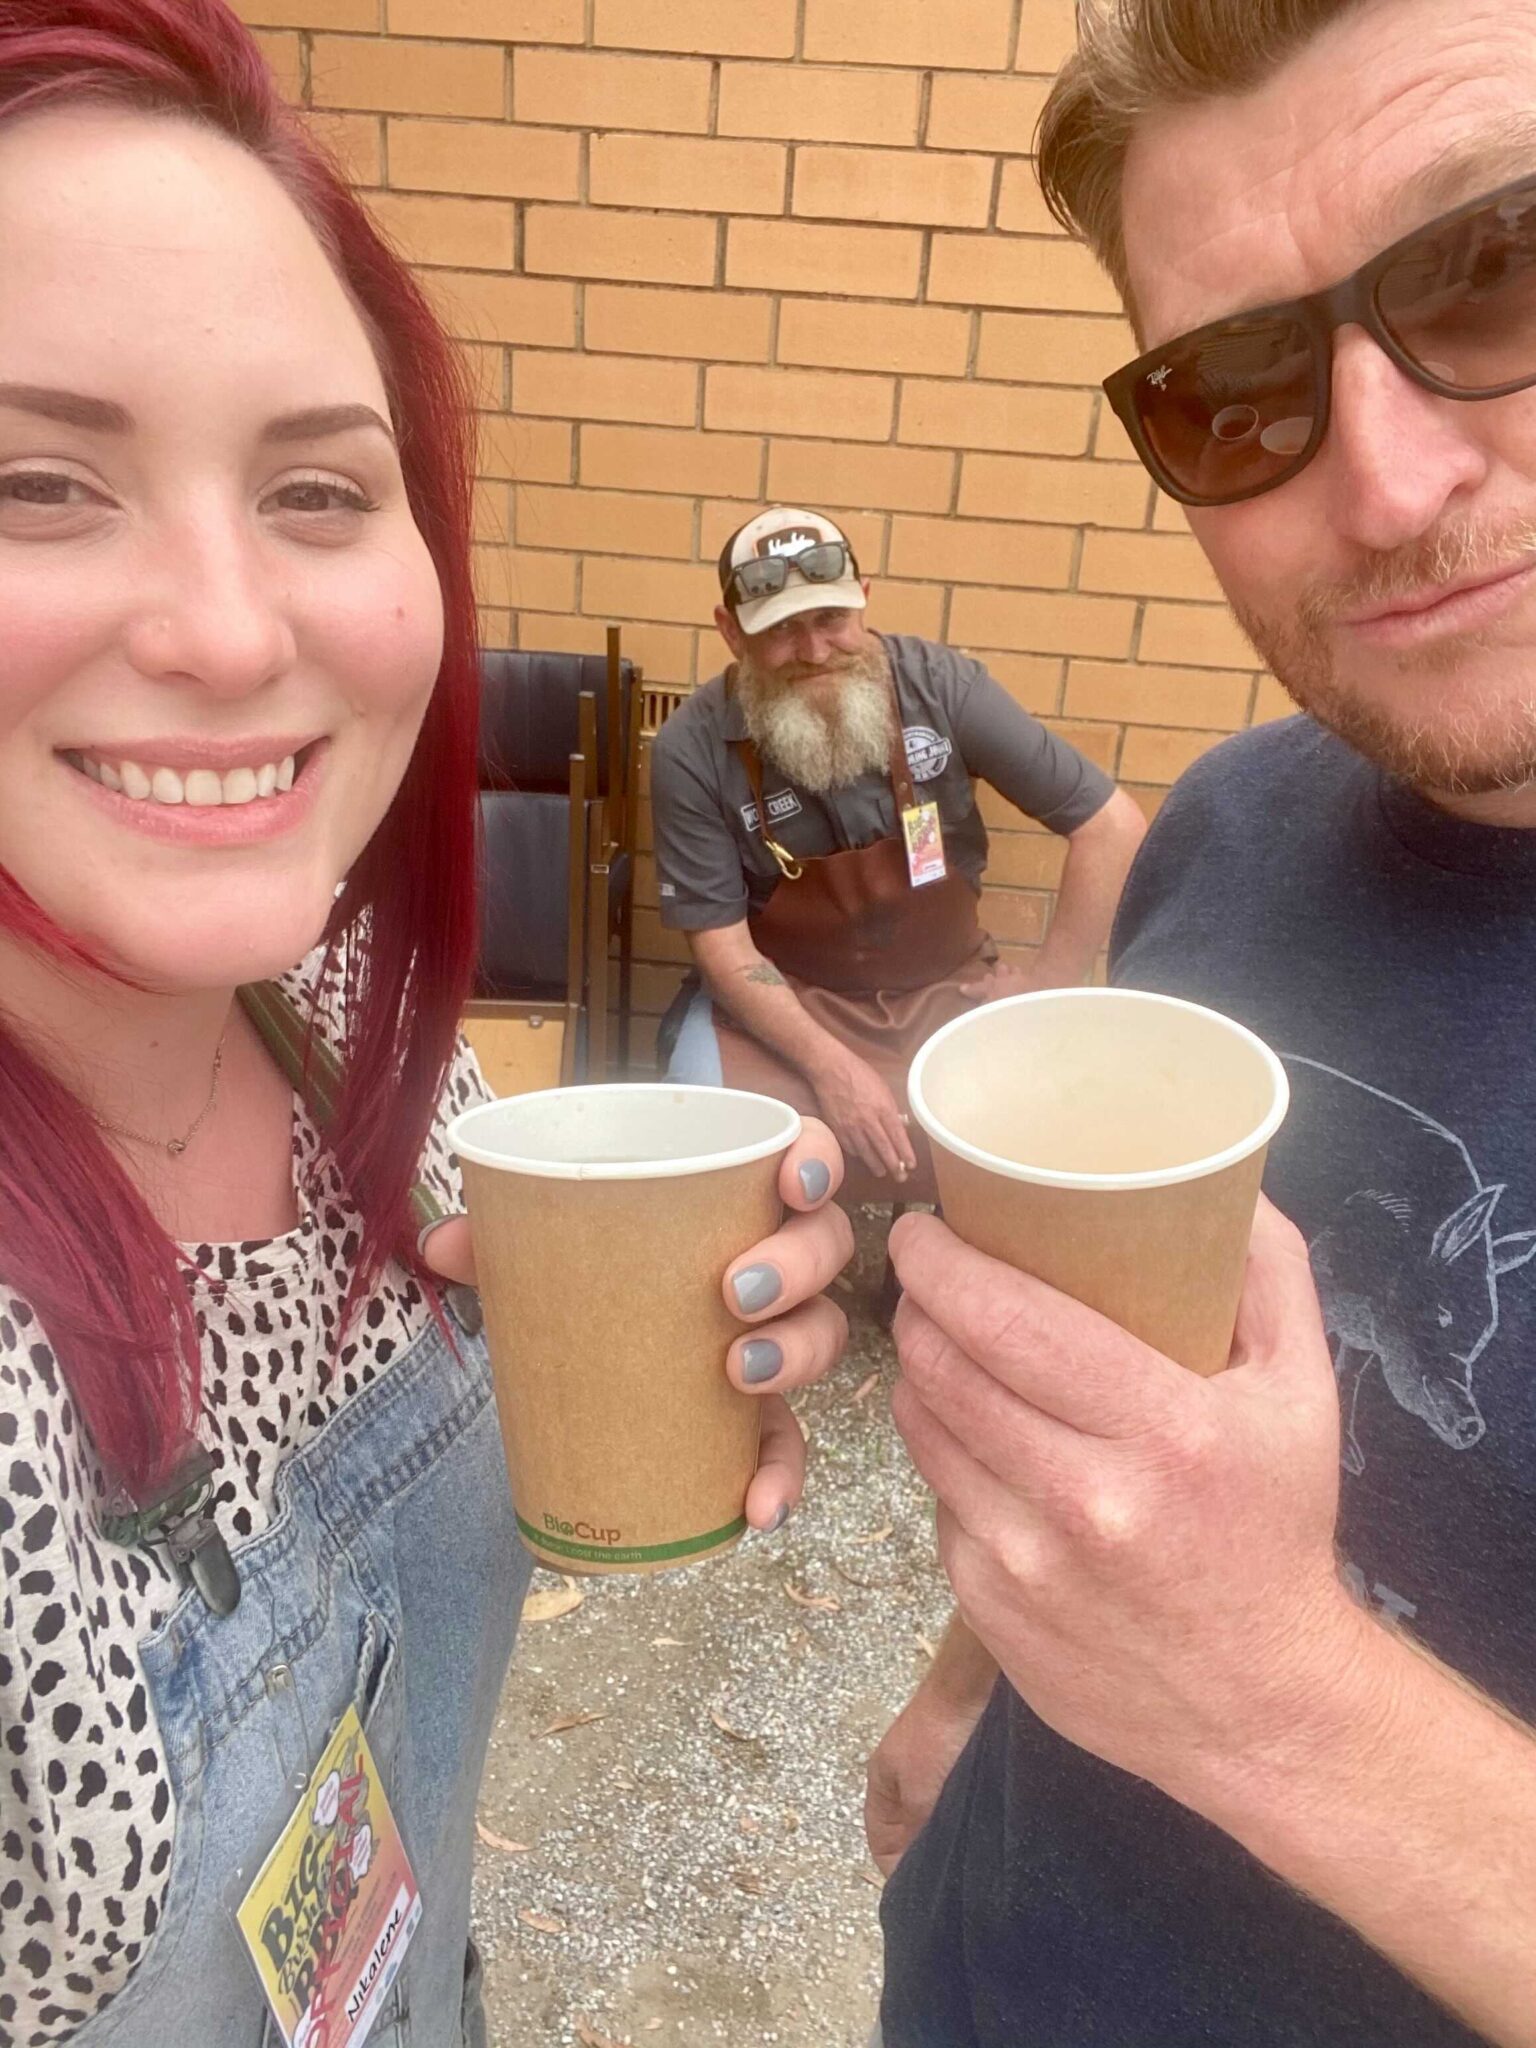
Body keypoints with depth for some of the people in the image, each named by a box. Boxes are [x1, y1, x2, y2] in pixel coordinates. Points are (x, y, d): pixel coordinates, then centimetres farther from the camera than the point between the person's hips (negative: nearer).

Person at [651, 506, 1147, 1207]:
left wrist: (1049, 987, -9)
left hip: (947, 990, 1)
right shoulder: (692, 751, -14)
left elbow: (1112, 827, -10)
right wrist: (830, 1067, -22)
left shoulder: (939, 685, -14)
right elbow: (720, 941, -11)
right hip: (782, 1000, -1)